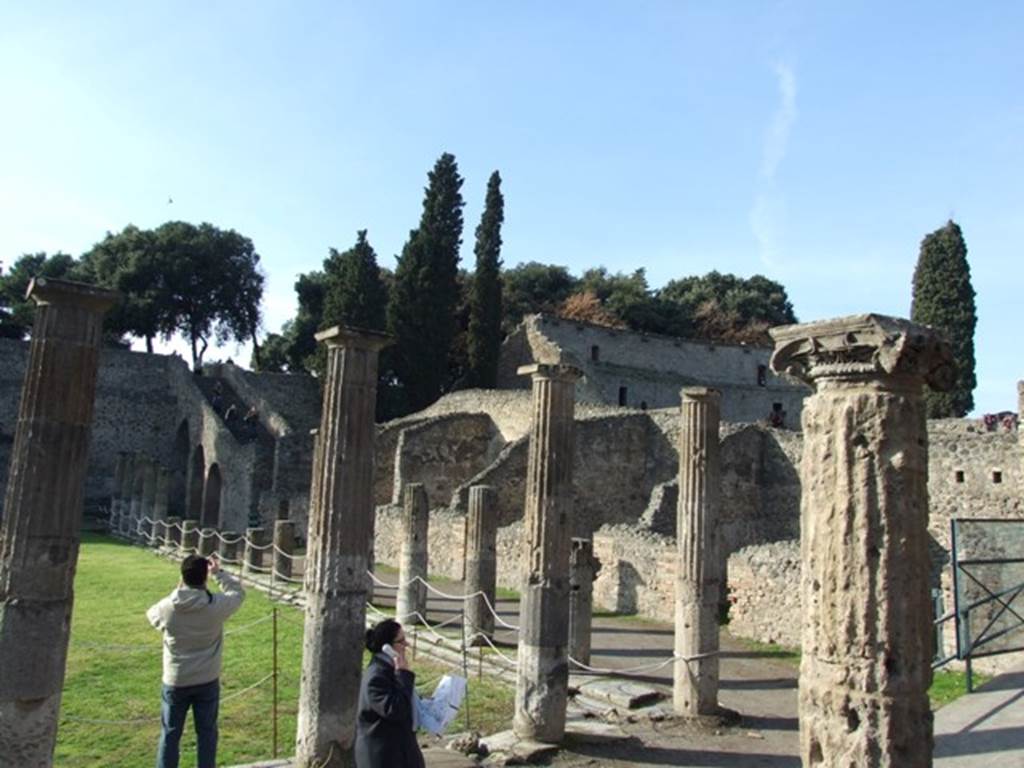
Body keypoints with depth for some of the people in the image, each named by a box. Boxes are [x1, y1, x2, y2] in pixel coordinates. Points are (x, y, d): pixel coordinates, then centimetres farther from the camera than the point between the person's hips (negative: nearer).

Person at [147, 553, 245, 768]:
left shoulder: (168, 607, -16)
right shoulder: (217, 605, -17)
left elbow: (152, 615, 9)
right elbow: (238, 592, 4)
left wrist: (176, 594, 12)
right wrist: (219, 573, 10)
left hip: (175, 682, 0)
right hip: (207, 682, 0)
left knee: (170, 733, 15)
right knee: (206, 732, 14)